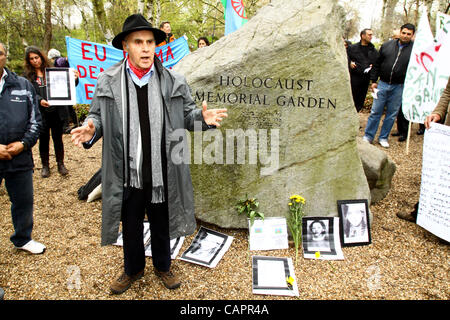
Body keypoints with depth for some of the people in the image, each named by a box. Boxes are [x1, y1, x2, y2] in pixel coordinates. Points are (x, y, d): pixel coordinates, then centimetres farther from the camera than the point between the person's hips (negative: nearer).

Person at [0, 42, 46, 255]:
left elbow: (35, 119, 7)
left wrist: (24, 143, -7)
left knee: (24, 202, 15)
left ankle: (22, 239, 37)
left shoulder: (23, 86, 6)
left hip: (20, 158, 2)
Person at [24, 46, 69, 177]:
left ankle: (60, 164, 21)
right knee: (43, 139, 7)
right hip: (41, 113, 0)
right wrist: (40, 100, -22)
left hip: (57, 111, 0)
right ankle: (45, 165, 21)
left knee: (57, 137, 8)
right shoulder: (28, 75, 5)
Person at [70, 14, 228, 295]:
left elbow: (187, 114, 4)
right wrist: (90, 130, -16)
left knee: (162, 225, 19)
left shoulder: (174, 82, -3)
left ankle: (163, 266, 46)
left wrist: (203, 118, -18)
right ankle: (133, 269, 47)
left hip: (163, 173, 0)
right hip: (127, 174, 1)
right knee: (131, 226, 20)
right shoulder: (108, 82, -3)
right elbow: (99, 116, 6)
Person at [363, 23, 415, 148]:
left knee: (392, 114, 8)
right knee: (375, 112, 3)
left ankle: (383, 137, 21)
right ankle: (368, 136, 13)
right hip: (383, 84, 1)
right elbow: (377, 64, 10)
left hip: (399, 87, 0)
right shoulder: (387, 45, 5)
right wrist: (374, 80, 6)